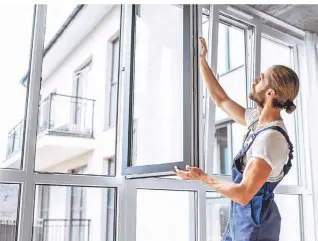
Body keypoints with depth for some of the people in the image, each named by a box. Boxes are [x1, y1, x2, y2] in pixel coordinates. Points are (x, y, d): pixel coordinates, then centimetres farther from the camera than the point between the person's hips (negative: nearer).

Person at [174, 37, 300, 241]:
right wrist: (202, 61, 9)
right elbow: (221, 99, 11)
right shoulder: (257, 119, -1)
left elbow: (243, 194, -29)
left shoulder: (271, 138, -27)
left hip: (255, 224, -8)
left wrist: (202, 177, -17)